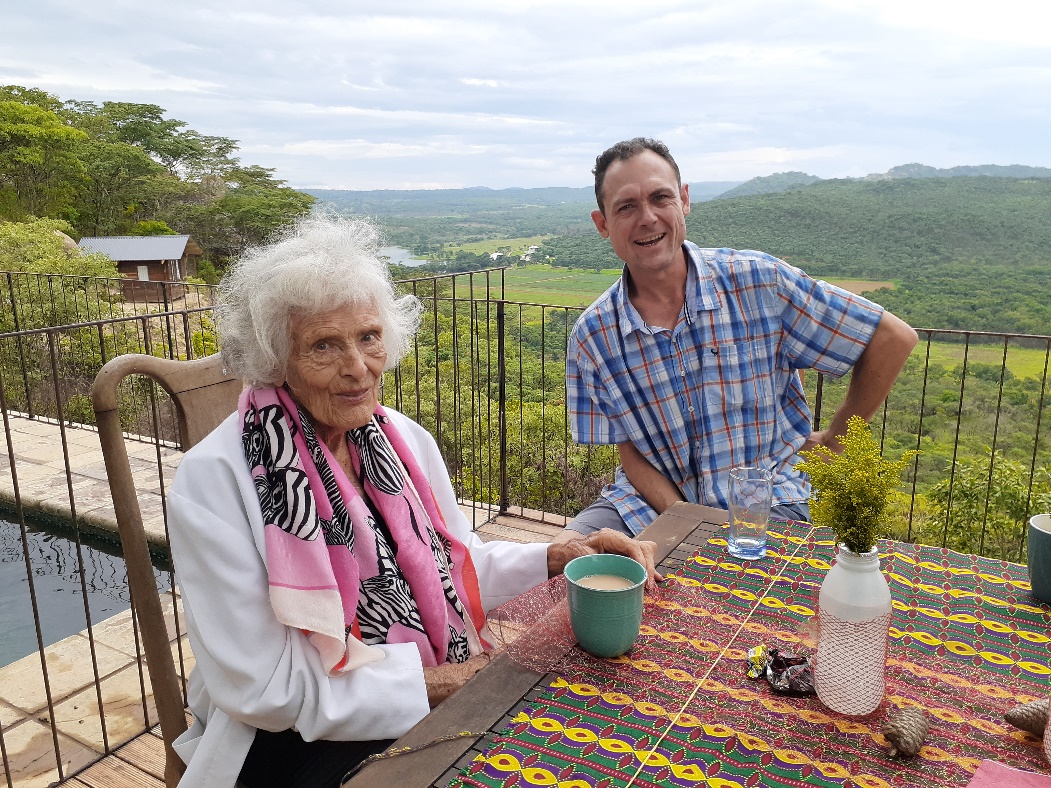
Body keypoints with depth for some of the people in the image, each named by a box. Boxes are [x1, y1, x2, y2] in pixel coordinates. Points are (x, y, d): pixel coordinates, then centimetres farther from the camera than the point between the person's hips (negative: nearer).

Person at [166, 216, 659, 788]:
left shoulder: (406, 440, 0)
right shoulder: (213, 481, -19)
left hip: (441, 689, 6)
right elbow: (265, 691, -17)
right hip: (301, 739, -5)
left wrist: (557, 557, -6)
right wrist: (436, 682, -18)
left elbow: (458, 564, 10)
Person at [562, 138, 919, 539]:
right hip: (655, 500, 2)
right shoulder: (591, 336, -5)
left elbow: (894, 338, -3)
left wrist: (832, 439, 3)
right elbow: (630, 452, -1)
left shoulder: (758, 281, -11)